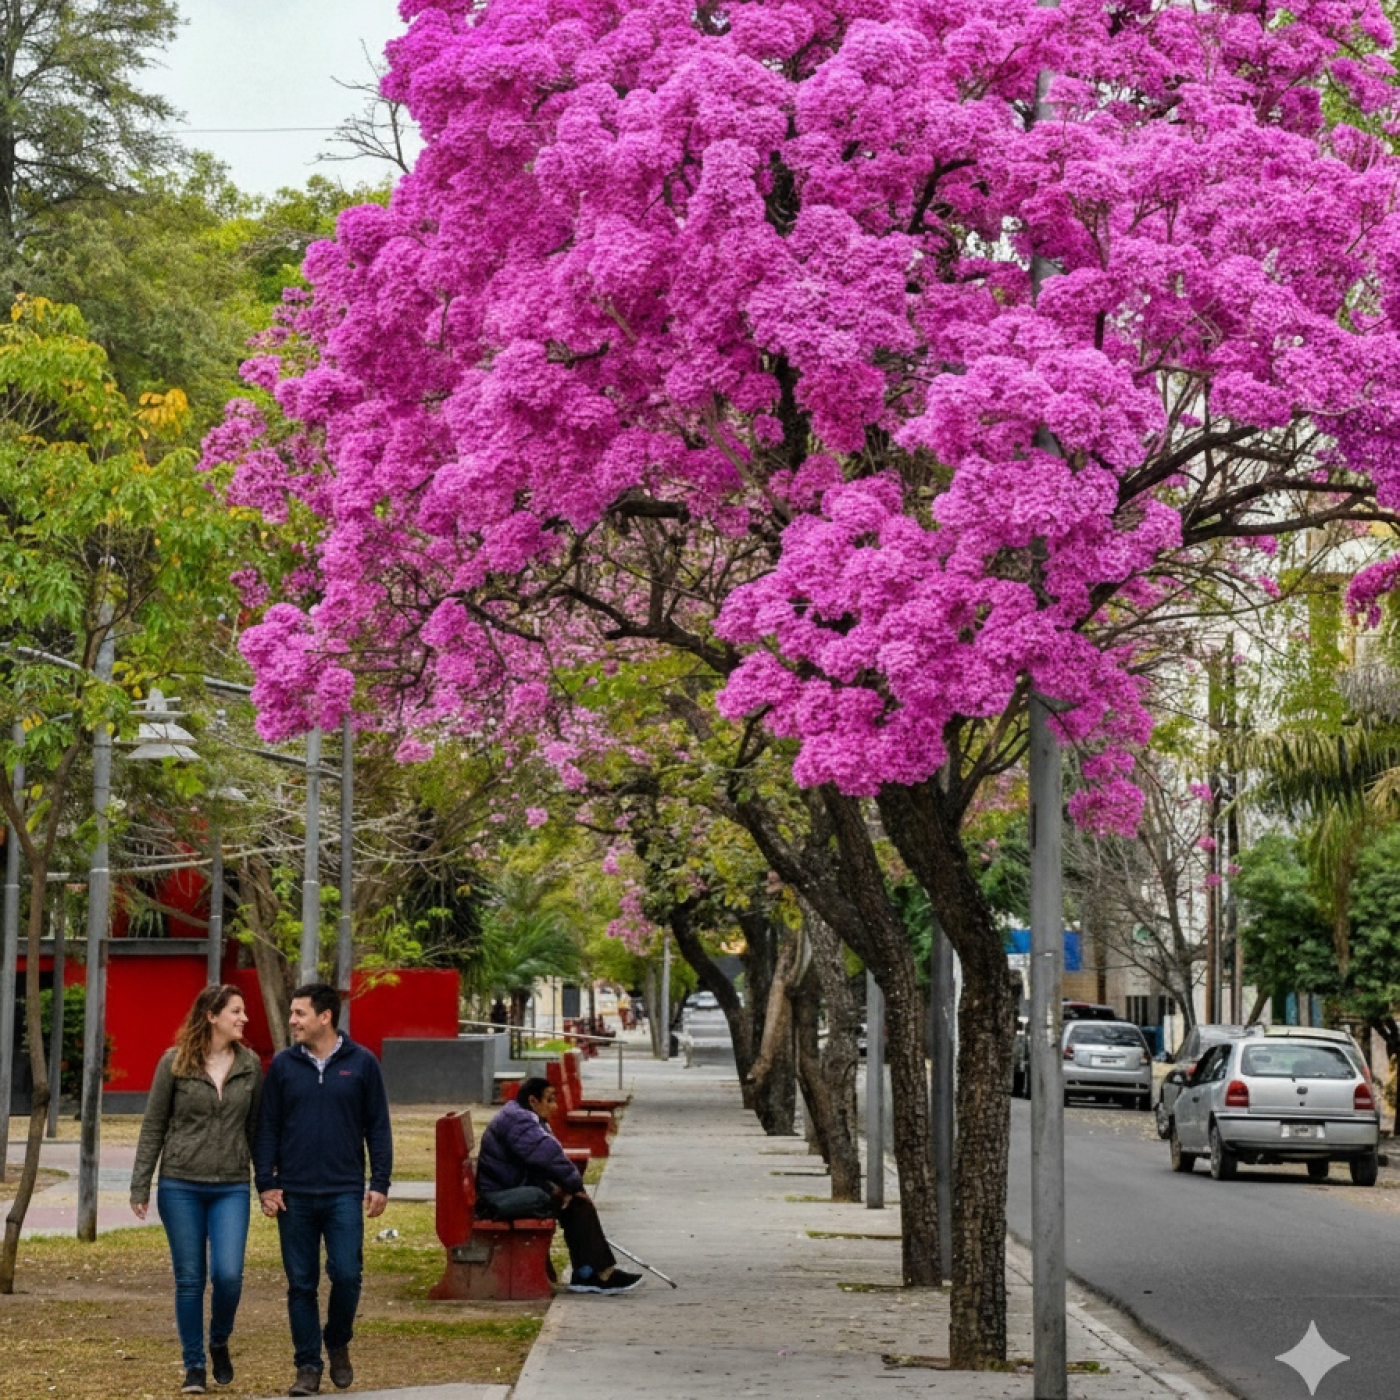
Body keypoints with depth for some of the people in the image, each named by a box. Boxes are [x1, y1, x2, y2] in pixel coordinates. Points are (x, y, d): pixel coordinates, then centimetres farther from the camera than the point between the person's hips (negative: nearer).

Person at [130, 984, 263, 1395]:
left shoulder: (250, 1065, 5)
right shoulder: (174, 1063, -3)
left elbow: (256, 1127, 10)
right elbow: (153, 1127, 1)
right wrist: (140, 1187, -2)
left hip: (231, 1188, 1)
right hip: (180, 1187, -1)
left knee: (228, 1274, -11)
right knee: (189, 1279, 2)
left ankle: (220, 1343, 17)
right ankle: (194, 1365, 15)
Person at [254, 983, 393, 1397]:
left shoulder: (361, 1064, 2)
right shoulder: (283, 1065, 5)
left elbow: (377, 1127, 4)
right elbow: (267, 1128, 7)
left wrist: (380, 1184, -2)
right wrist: (266, 1184, -1)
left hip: (344, 1193, -2)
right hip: (294, 1195, 2)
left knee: (346, 1274, -9)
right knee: (301, 1284, 4)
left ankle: (338, 1343, 17)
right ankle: (307, 1366, 13)